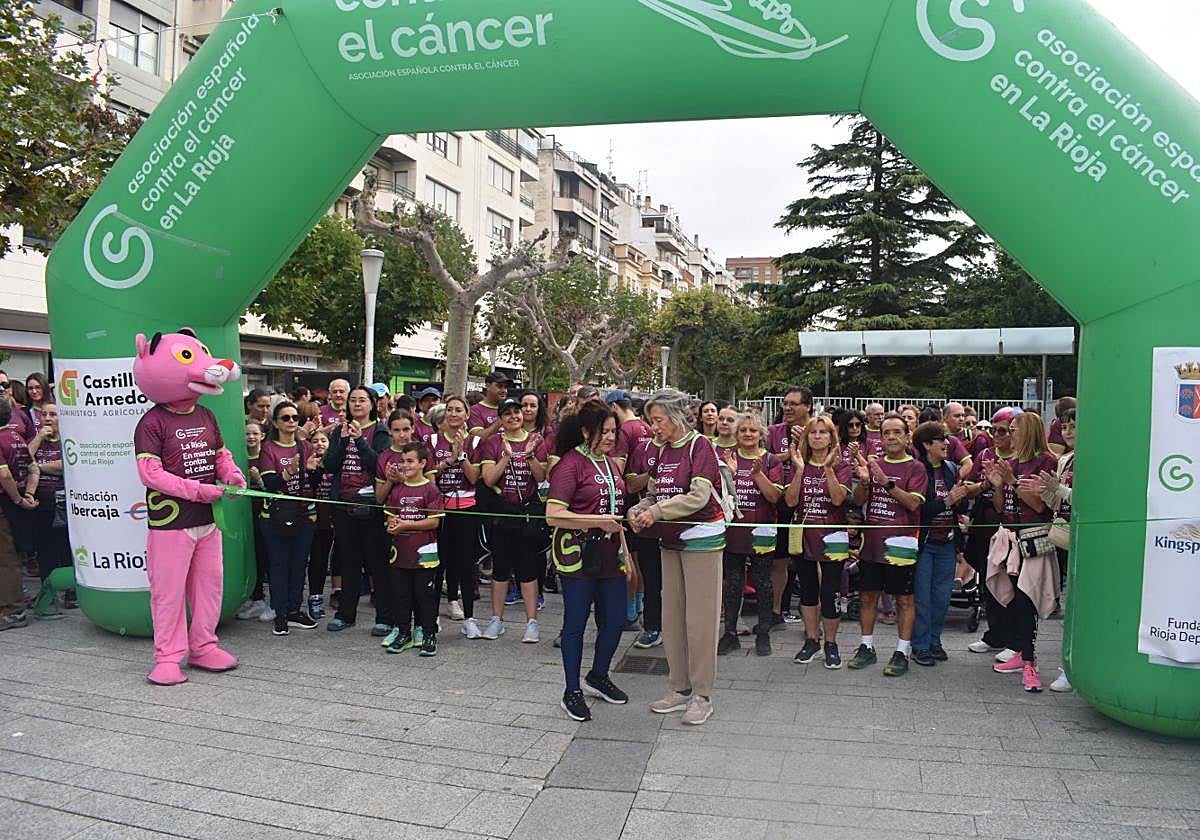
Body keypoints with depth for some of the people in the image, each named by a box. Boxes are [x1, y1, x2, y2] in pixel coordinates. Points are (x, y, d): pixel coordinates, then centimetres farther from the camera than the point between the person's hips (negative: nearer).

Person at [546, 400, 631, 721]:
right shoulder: (571, 464, -12)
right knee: (576, 623, 4)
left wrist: (624, 550, 18)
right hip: (578, 553, -7)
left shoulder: (611, 463, 13)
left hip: (609, 553, 7)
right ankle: (572, 692, 18)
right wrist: (598, 522, -21)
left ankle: (598, 677, 34)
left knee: (615, 620, 11)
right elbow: (553, 515, -20)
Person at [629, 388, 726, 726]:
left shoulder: (700, 445, -11)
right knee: (672, 618, 10)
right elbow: (653, 494, 12)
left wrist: (656, 512, -22)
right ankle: (680, 689, 22)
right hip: (671, 541, 7)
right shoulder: (663, 451, 11)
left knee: (700, 619, -2)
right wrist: (638, 510, -9)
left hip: (701, 538, -7)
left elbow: (698, 495, -20)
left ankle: (702, 695, 9)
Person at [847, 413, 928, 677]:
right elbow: (859, 501, 6)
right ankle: (866, 647, 22)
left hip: (899, 543, -4)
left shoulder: (915, 468, -3)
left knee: (904, 599, 4)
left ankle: (901, 653, 11)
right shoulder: (873, 463, 9)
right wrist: (863, 481, -14)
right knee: (868, 596, 10)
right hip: (872, 541, 4)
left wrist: (887, 483, -26)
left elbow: (913, 502, -15)